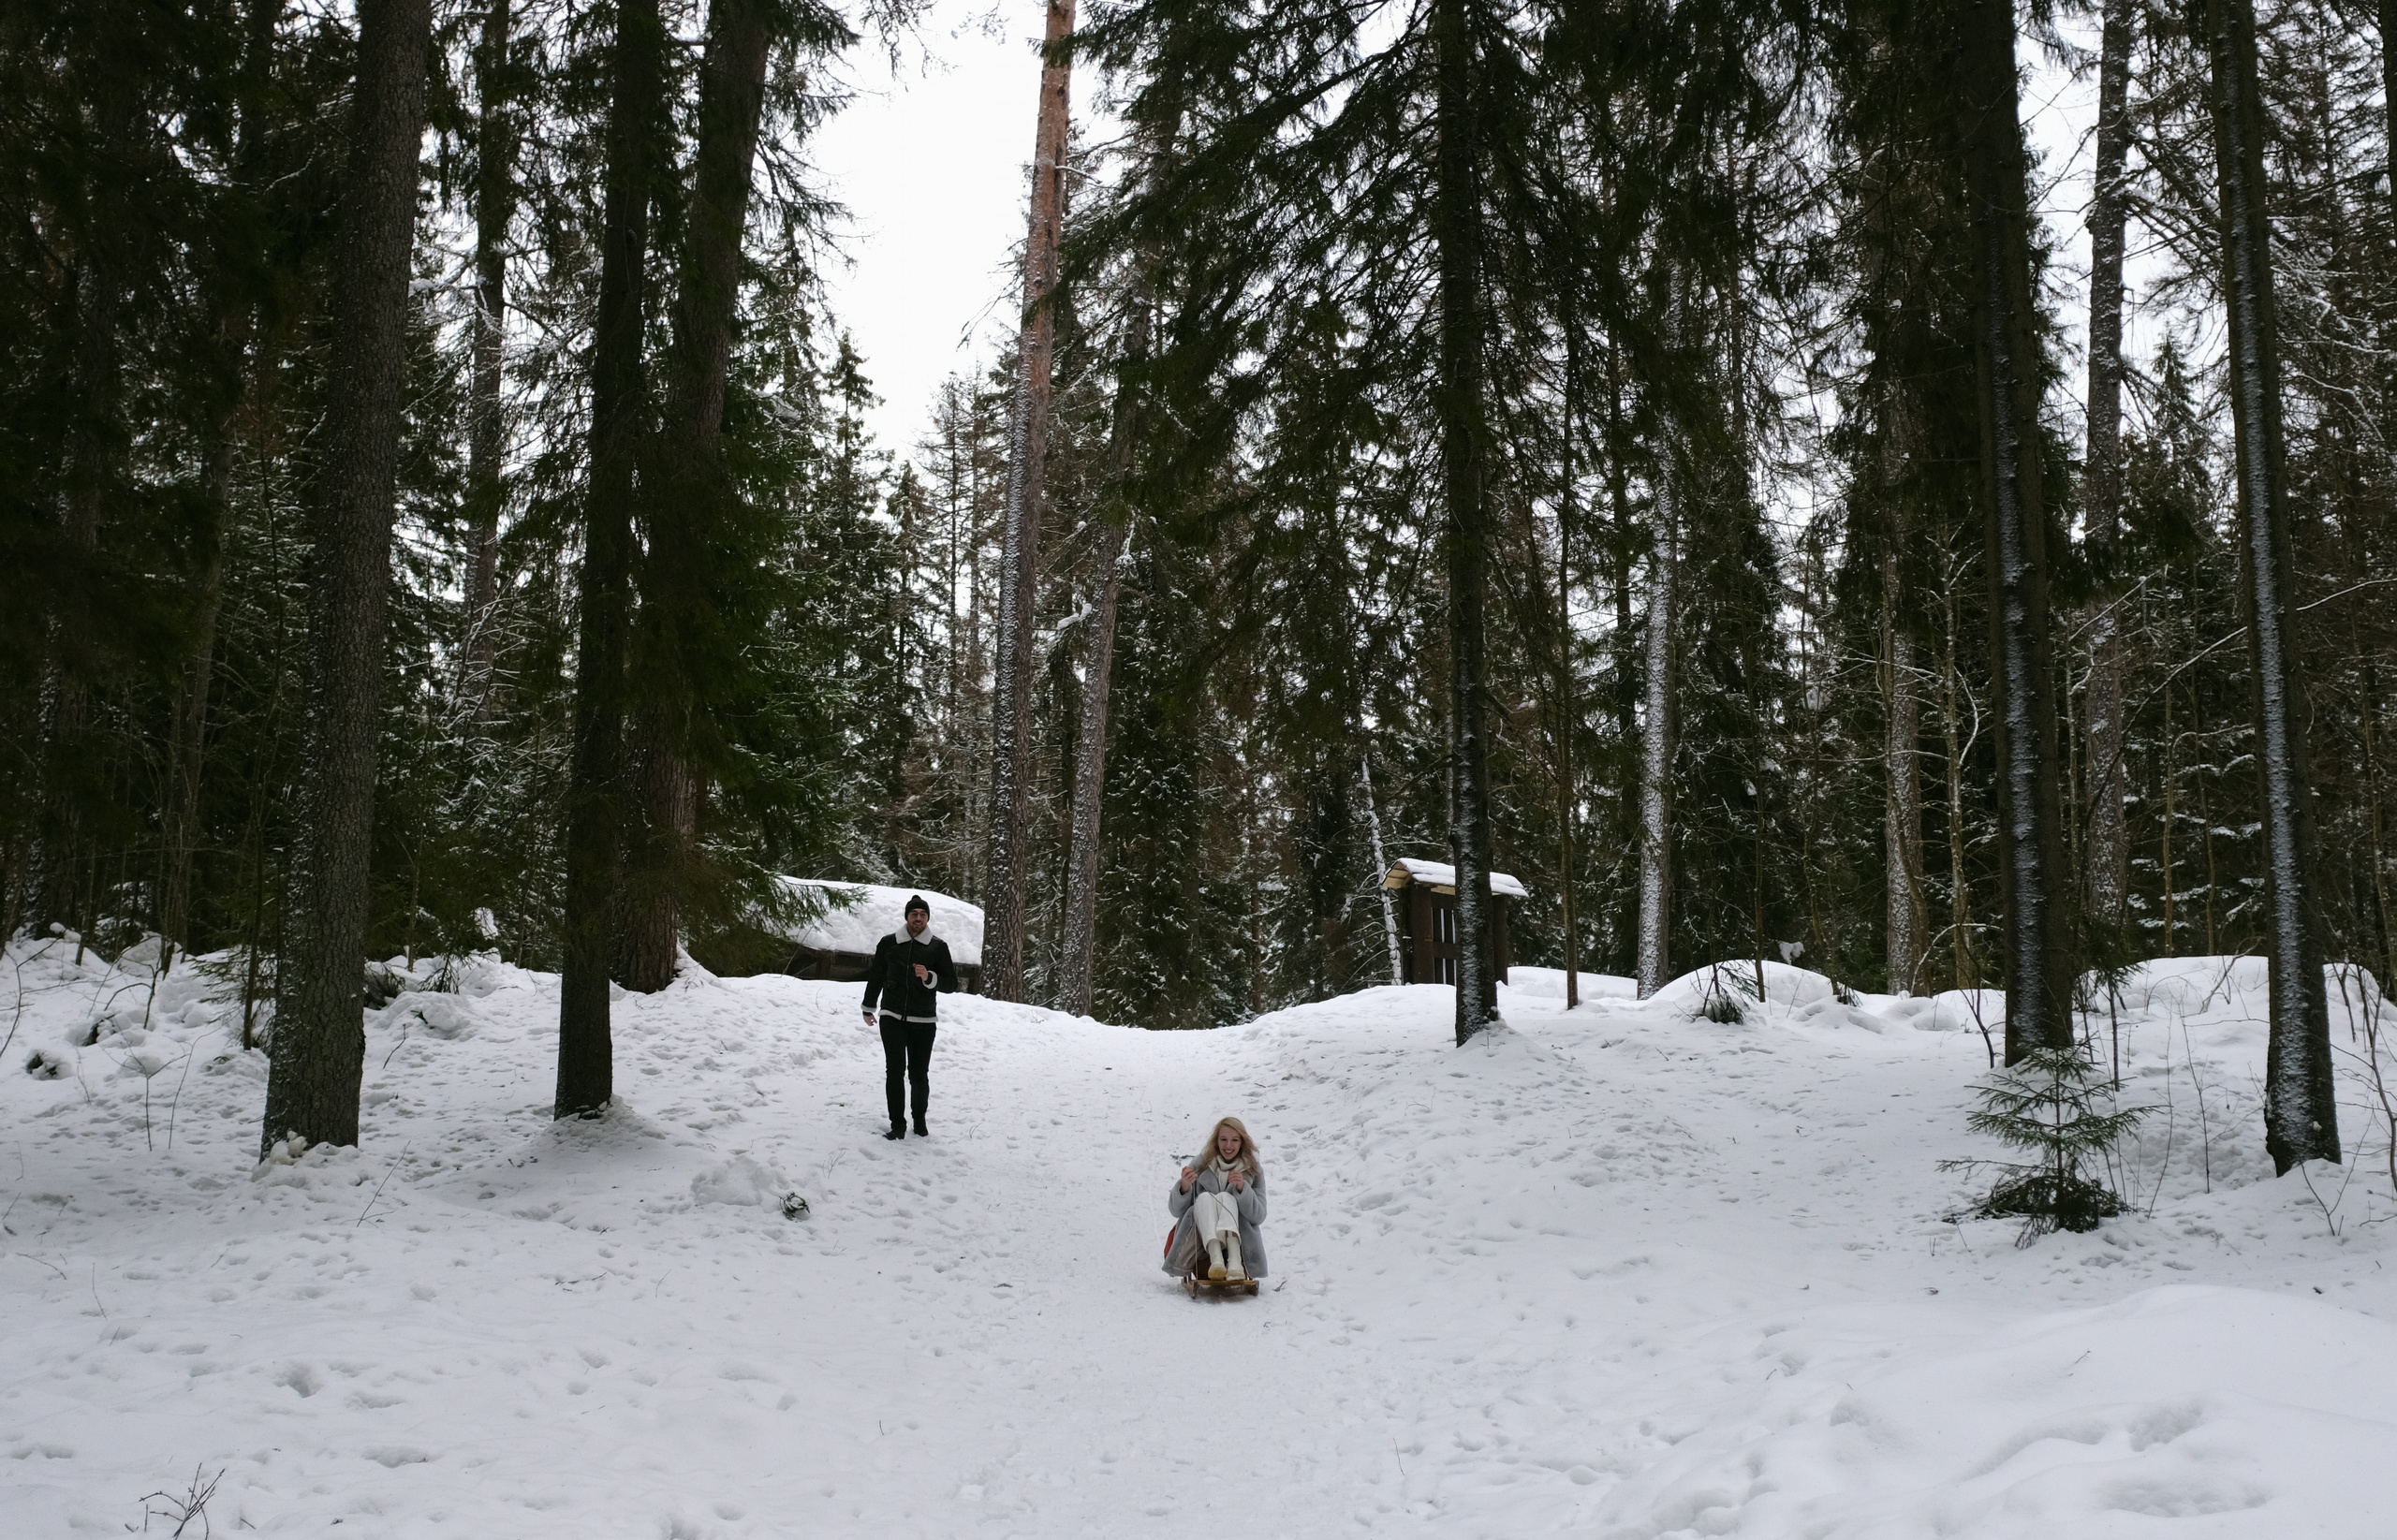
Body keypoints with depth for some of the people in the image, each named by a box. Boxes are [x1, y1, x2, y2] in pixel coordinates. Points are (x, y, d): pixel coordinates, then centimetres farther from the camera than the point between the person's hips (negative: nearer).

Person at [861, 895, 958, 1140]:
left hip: (924, 1021, 0)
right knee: (895, 1071, -7)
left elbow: (952, 984, 2)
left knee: (919, 1074, 1)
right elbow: (876, 977, 17)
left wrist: (929, 978, -16)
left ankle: (920, 1122, 18)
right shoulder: (888, 943, 4)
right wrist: (868, 1008, 21)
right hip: (892, 1018, 1)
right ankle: (897, 1125, -1)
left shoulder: (938, 946, 2)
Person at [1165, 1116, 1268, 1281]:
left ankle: (1235, 1260, -53)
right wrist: (1184, 1187, -19)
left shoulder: (1254, 1171, 6)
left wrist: (1242, 1188, -19)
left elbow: (1259, 1217, -4)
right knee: (1205, 1198, -25)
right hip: (1198, 1241, 0)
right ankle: (1216, 1259, -53)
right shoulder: (1200, 1164, 5)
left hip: (1236, 1239, 0)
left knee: (1225, 1197, -24)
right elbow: (1176, 1211, 3)